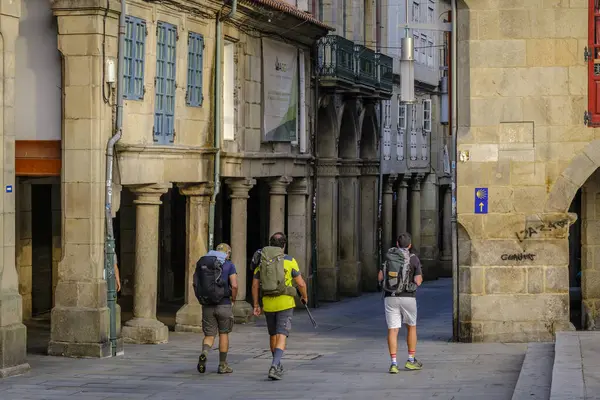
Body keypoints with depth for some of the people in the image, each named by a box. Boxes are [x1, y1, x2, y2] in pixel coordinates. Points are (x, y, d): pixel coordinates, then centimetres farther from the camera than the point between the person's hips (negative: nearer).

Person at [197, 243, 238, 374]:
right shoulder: (229, 266, -2)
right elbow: (234, 285, -13)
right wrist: (233, 300, 1)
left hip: (207, 305, 2)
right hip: (224, 304, -2)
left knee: (209, 335, 7)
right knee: (223, 333, 14)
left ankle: (204, 353, -24)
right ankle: (223, 365, 17)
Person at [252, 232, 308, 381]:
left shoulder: (261, 260, 3)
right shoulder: (289, 261, -6)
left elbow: (255, 285, 3)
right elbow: (301, 283, -4)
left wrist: (256, 305, 10)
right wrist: (305, 296, 15)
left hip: (268, 303, 4)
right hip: (285, 303, -4)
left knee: (273, 335, 22)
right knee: (281, 337, -7)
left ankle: (277, 366, 34)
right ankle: (274, 367, -25)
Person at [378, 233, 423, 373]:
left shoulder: (388, 256, 4)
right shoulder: (414, 259, -5)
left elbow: (380, 278, 5)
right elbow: (418, 282, -6)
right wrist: (419, 277, 18)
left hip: (390, 297, 2)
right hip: (408, 298, -2)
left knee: (392, 331, 1)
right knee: (411, 327, 18)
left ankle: (393, 363, -9)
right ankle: (411, 360, 20)